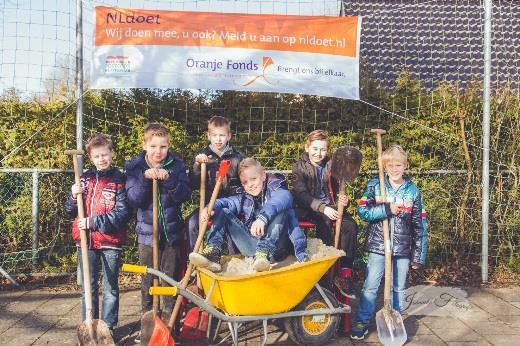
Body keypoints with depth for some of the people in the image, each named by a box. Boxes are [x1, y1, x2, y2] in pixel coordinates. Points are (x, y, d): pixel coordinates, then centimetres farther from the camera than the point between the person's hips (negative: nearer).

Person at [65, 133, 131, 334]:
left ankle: (108, 327, 19)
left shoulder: (119, 179, -5)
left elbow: (123, 213, -12)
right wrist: (74, 197, -9)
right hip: (86, 242, 4)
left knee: (110, 288, 8)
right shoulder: (84, 178, 8)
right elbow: (71, 211, 12)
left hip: (110, 242, -3)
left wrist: (94, 222, -17)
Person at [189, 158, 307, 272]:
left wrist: (263, 217, -44)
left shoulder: (277, 191, -1)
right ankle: (213, 252, -17)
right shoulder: (244, 199, 15)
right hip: (251, 247, 5)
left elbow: (283, 198, -25)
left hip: (275, 247, -4)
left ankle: (263, 253, -36)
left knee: (280, 212, -27)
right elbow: (227, 202, 0)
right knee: (222, 212, 2)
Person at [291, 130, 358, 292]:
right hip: (307, 208, -4)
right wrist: (323, 208, -26)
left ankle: (346, 272, -20)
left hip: (329, 207, 4)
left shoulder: (331, 166, 8)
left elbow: (337, 190, 16)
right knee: (325, 222, -35)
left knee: (350, 225, -23)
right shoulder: (299, 167, -2)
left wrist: (343, 200, -9)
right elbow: (301, 194, -13)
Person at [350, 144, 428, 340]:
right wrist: (386, 209, -21)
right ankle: (361, 322, 15)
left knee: (398, 288, 13)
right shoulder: (374, 186, -1)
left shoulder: (413, 191, 2)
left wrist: (419, 256, 1)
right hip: (378, 246, -1)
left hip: (403, 249, 2)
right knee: (370, 286, 3)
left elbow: (420, 226, 3)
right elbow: (363, 211, -10)